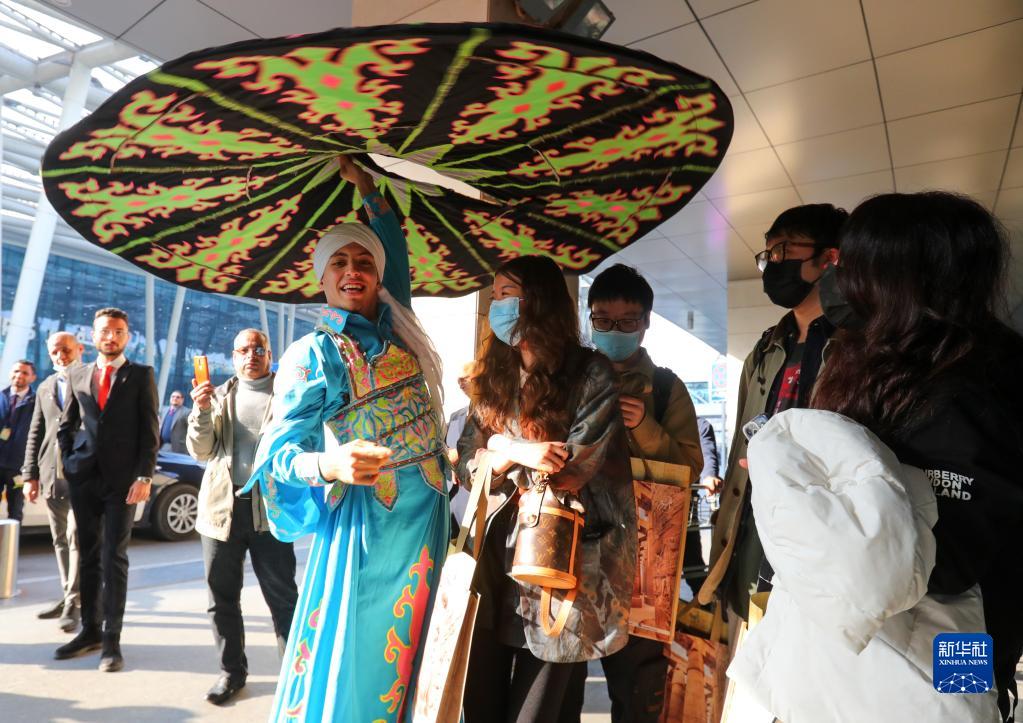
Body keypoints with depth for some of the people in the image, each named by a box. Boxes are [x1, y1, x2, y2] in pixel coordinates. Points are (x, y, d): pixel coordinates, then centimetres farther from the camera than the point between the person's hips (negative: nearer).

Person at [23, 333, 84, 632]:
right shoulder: (46, 387, 15)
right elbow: (36, 433, 15)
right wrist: (30, 474, 9)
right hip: (52, 477, 6)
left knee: (77, 538, -7)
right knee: (61, 541, 12)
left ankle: (74, 604, -2)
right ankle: (68, 597, 22)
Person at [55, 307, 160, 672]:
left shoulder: (141, 375, 0)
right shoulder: (77, 375, 11)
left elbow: (150, 430, -4)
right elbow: (66, 425, 16)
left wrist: (144, 477, -12)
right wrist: (68, 463, 4)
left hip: (123, 478, -4)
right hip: (83, 478, 4)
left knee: (114, 557, -2)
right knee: (88, 556, 11)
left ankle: (111, 639, 5)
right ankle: (90, 630, 23)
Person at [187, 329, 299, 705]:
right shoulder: (219, 395, 11)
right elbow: (200, 451, 7)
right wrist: (201, 411, -9)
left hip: (270, 508, -3)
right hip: (222, 506, 3)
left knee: (283, 597, 0)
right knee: (222, 597, 12)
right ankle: (232, 670, 28)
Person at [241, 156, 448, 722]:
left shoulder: (394, 327, 8)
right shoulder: (315, 352, -7)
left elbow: (396, 248, 23)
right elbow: (279, 450, -12)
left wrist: (365, 186, 26)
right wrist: (331, 464, -31)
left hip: (428, 512, 6)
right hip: (368, 521, -5)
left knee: (403, 656, 15)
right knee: (357, 660, 2)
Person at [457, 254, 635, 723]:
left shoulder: (591, 373, -6)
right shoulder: (493, 376, 10)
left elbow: (573, 468, -14)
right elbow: (466, 467, 6)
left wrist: (502, 447, -4)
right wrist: (518, 452, -12)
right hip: (494, 554, 5)